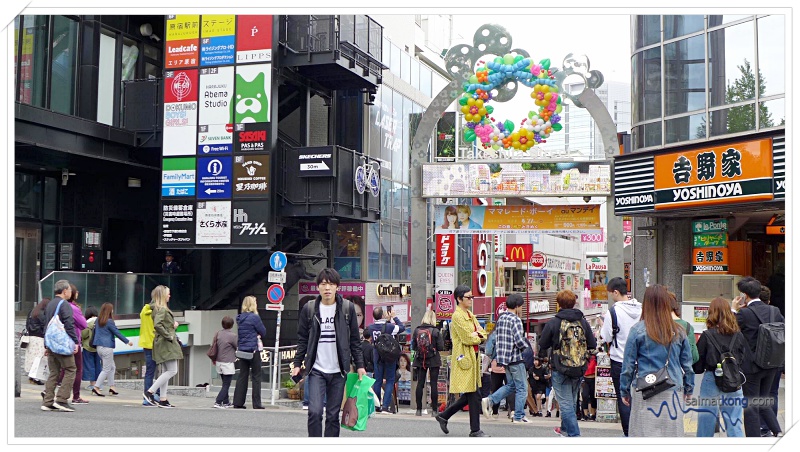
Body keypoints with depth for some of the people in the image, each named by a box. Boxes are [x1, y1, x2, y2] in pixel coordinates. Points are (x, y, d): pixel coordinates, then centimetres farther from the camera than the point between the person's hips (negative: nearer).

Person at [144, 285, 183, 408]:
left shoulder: (163, 309, 17)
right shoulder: (161, 309, -14)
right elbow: (157, 325, -28)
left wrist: (174, 323, 12)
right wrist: (168, 336, -20)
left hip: (167, 344, 11)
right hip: (166, 344, -11)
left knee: (165, 372, 10)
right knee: (172, 371, -10)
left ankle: (163, 400, 11)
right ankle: (150, 391, -9)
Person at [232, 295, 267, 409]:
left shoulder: (239, 318, 9)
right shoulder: (254, 317, -12)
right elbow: (263, 332, -5)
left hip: (241, 350, 6)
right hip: (253, 350, -6)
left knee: (242, 376, 10)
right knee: (256, 376, 1)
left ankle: (238, 402, 8)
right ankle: (256, 403, 0)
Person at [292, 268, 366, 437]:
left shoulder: (347, 308, 2)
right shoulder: (309, 309, 3)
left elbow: (355, 340, 6)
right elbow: (302, 339, 8)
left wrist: (360, 365, 2)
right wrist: (297, 363, 2)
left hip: (338, 371, 0)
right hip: (316, 370, 0)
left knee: (333, 415, 5)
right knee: (315, 411, -12)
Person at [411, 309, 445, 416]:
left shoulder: (417, 330, -3)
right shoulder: (435, 331, -10)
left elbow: (413, 346, 3)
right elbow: (441, 347, -9)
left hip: (420, 360, 3)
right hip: (433, 361, -2)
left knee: (420, 384, 7)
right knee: (433, 384, 2)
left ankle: (419, 409, 8)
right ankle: (434, 410, 3)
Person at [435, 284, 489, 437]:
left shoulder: (470, 315, 17)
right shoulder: (457, 316, -12)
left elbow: (483, 334, 15)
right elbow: (468, 339, -19)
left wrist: (477, 335, -7)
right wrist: (479, 338, 0)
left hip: (473, 358, 10)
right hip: (464, 359, -10)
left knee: (469, 395, 12)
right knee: (474, 395, -6)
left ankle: (444, 416, 25)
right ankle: (475, 430, 3)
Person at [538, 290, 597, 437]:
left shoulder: (552, 323, -9)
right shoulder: (583, 322, 1)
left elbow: (542, 347, -2)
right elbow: (592, 346, 6)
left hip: (560, 371, -5)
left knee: (566, 404, 0)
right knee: (571, 401, 21)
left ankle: (574, 435, -7)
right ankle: (565, 428, 38)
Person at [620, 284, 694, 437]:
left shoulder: (638, 330, -5)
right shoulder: (679, 331, 4)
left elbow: (628, 364, -1)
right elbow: (687, 364, 11)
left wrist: (624, 391, 9)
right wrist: (689, 389, 23)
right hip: (673, 392, 3)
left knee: (645, 435, 0)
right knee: (672, 435, 9)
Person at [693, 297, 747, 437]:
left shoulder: (707, 336, -9)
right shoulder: (738, 335, 0)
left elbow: (697, 364, -6)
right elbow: (744, 359, 8)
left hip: (711, 382, -3)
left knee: (706, 420, 9)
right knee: (734, 422, 7)